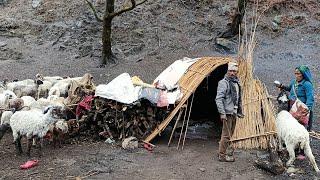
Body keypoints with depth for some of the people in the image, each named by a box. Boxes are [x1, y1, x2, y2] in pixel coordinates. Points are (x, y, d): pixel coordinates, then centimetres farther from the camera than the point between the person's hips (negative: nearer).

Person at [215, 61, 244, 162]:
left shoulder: (237, 83, 15)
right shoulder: (224, 83, -12)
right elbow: (218, 99, -18)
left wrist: (240, 111, 22)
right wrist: (222, 113, -23)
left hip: (234, 113, 9)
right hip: (227, 113, -9)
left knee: (230, 134, 15)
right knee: (226, 134, -7)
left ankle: (223, 152, 25)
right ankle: (222, 155, 0)